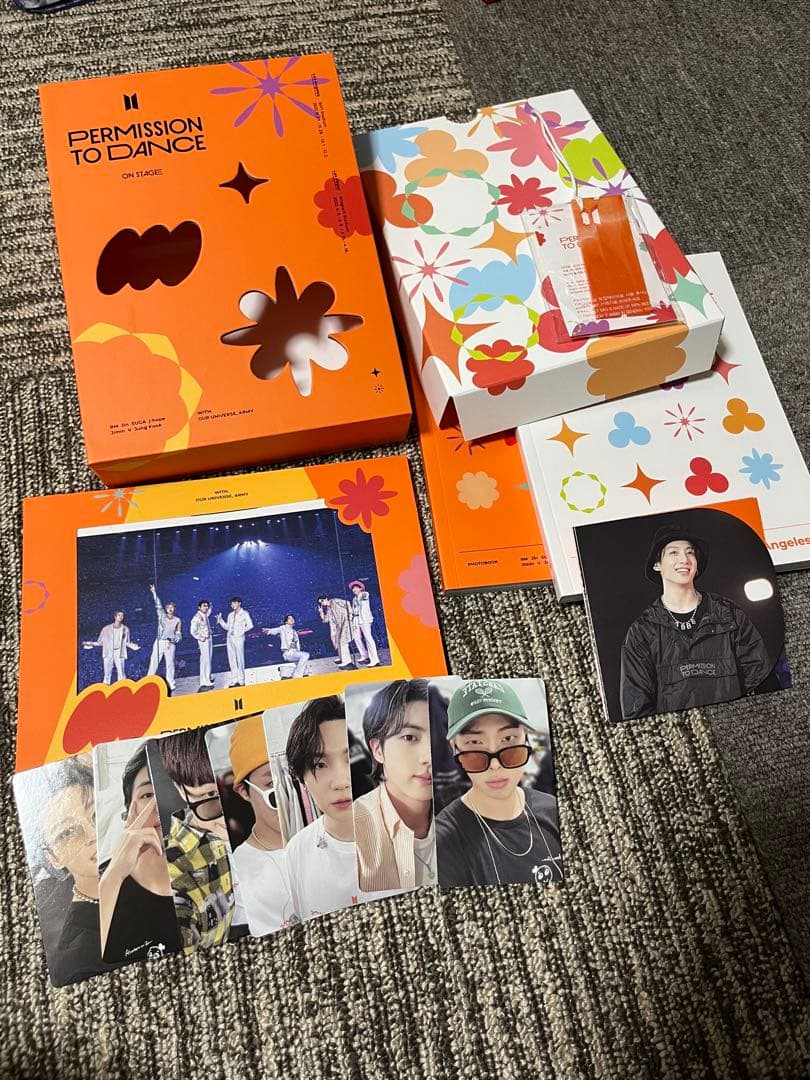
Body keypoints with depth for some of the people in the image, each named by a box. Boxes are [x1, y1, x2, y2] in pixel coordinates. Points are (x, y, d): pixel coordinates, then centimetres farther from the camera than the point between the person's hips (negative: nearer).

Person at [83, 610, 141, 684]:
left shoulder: (125, 629, 4)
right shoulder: (106, 629, 2)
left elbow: (126, 642, 8)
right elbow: (100, 641, 6)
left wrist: (131, 646, -9)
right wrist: (92, 644, -6)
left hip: (119, 654, 0)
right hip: (108, 654, 0)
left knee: (121, 673, -5)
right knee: (107, 674, 1)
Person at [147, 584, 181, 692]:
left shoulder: (177, 620, 10)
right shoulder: (161, 616, 11)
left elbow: (178, 634, 9)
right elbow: (158, 605, 2)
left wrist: (174, 641, -9)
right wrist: (154, 593, -6)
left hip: (170, 644, 0)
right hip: (159, 642, 0)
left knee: (170, 663, 0)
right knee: (154, 661, -4)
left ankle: (170, 683, 6)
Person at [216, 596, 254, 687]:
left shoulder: (244, 614, -2)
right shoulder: (230, 615, 14)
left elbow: (250, 625, -9)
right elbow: (227, 627, 15)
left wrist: (242, 630, -9)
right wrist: (220, 620, 7)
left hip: (239, 638, -6)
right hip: (229, 638, 6)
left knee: (240, 659, -2)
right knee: (231, 659, 7)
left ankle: (241, 679, 6)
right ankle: (234, 679, 15)